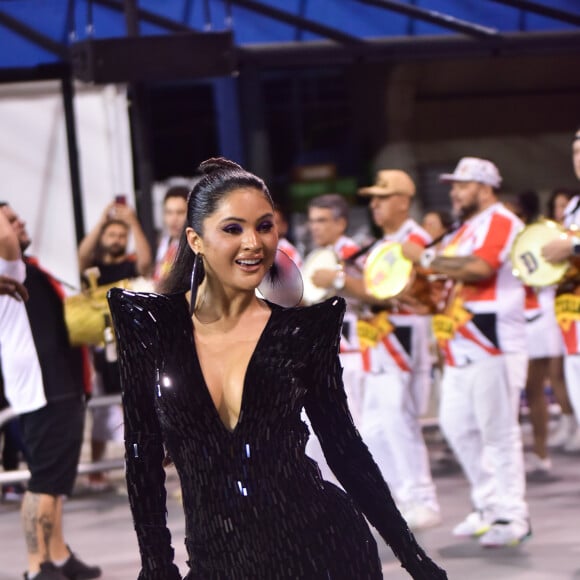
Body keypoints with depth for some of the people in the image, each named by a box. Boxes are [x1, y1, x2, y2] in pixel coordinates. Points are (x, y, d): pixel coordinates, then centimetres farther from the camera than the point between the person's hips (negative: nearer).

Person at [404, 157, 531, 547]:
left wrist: (425, 257, -18)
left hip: (494, 344, -10)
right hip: (463, 349, 10)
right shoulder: (467, 229, 22)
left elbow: (478, 268, -25)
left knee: (498, 431, -8)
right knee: (457, 426, 10)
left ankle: (513, 516, -2)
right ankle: (490, 504, 19)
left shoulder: (499, 222, -10)